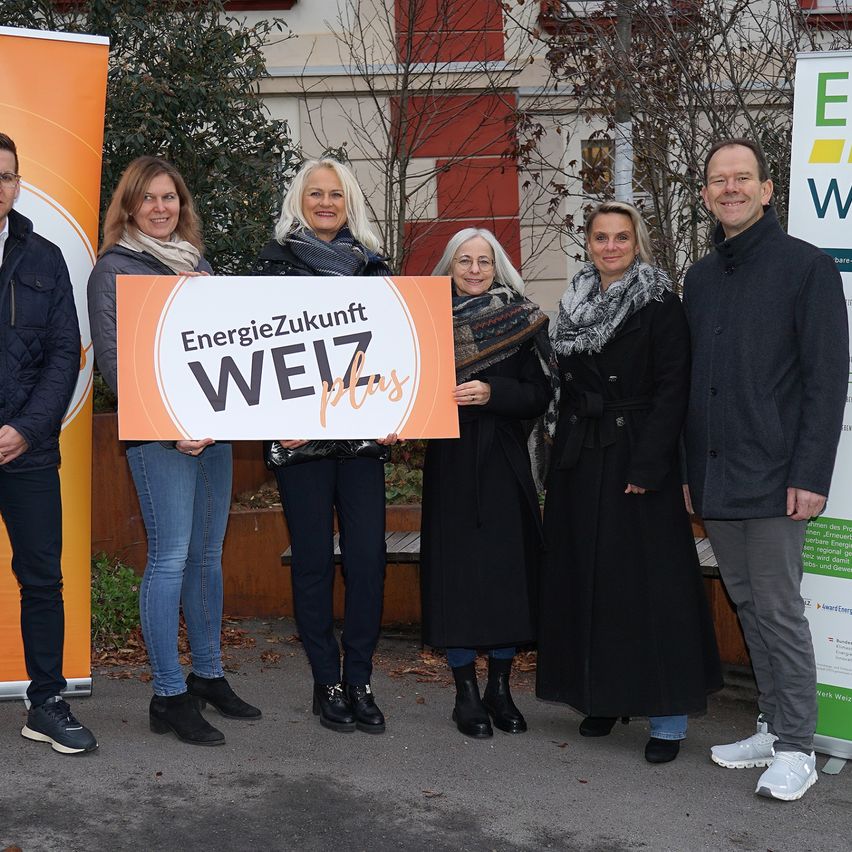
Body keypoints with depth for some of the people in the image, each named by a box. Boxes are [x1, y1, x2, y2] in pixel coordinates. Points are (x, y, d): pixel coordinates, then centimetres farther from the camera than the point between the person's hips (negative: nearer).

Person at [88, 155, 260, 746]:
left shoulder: (197, 264, 18)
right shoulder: (114, 269, -2)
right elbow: (112, 359, -9)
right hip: (158, 431, -6)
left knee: (208, 553, 11)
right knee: (171, 557, -7)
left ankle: (209, 675, 22)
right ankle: (169, 695, 1)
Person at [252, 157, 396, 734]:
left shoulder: (373, 267, 12)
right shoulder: (275, 264, 4)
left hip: (363, 433, 2)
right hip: (300, 436, -2)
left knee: (369, 556, 0)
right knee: (314, 559, 3)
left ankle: (359, 680, 12)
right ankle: (327, 682, 14)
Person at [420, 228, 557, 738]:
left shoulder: (522, 321, 4)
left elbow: (539, 395, -2)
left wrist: (491, 393, -17)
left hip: (505, 462, 0)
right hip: (451, 462, 0)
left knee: (508, 567, 1)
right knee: (457, 567, -1)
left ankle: (500, 687, 15)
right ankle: (467, 692, 10)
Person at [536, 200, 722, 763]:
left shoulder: (659, 304, -6)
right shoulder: (577, 305, 12)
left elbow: (672, 390, -12)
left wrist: (648, 466, -19)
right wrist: (564, 458, 10)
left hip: (636, 458, -6)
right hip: (582, 463, 6)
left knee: (649, 582, -5)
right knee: (590, 577, 8)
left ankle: (668, 717, 1)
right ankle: (603, 696, 21)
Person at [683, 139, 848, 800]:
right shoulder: (701, 278, 14)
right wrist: (690, 470, 12)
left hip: (774, 475, -6)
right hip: (715, 482, 6)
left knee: (779, 609, -3)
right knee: (749, 605, 12)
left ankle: (797, 747, 7)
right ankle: (774, 728, 23)